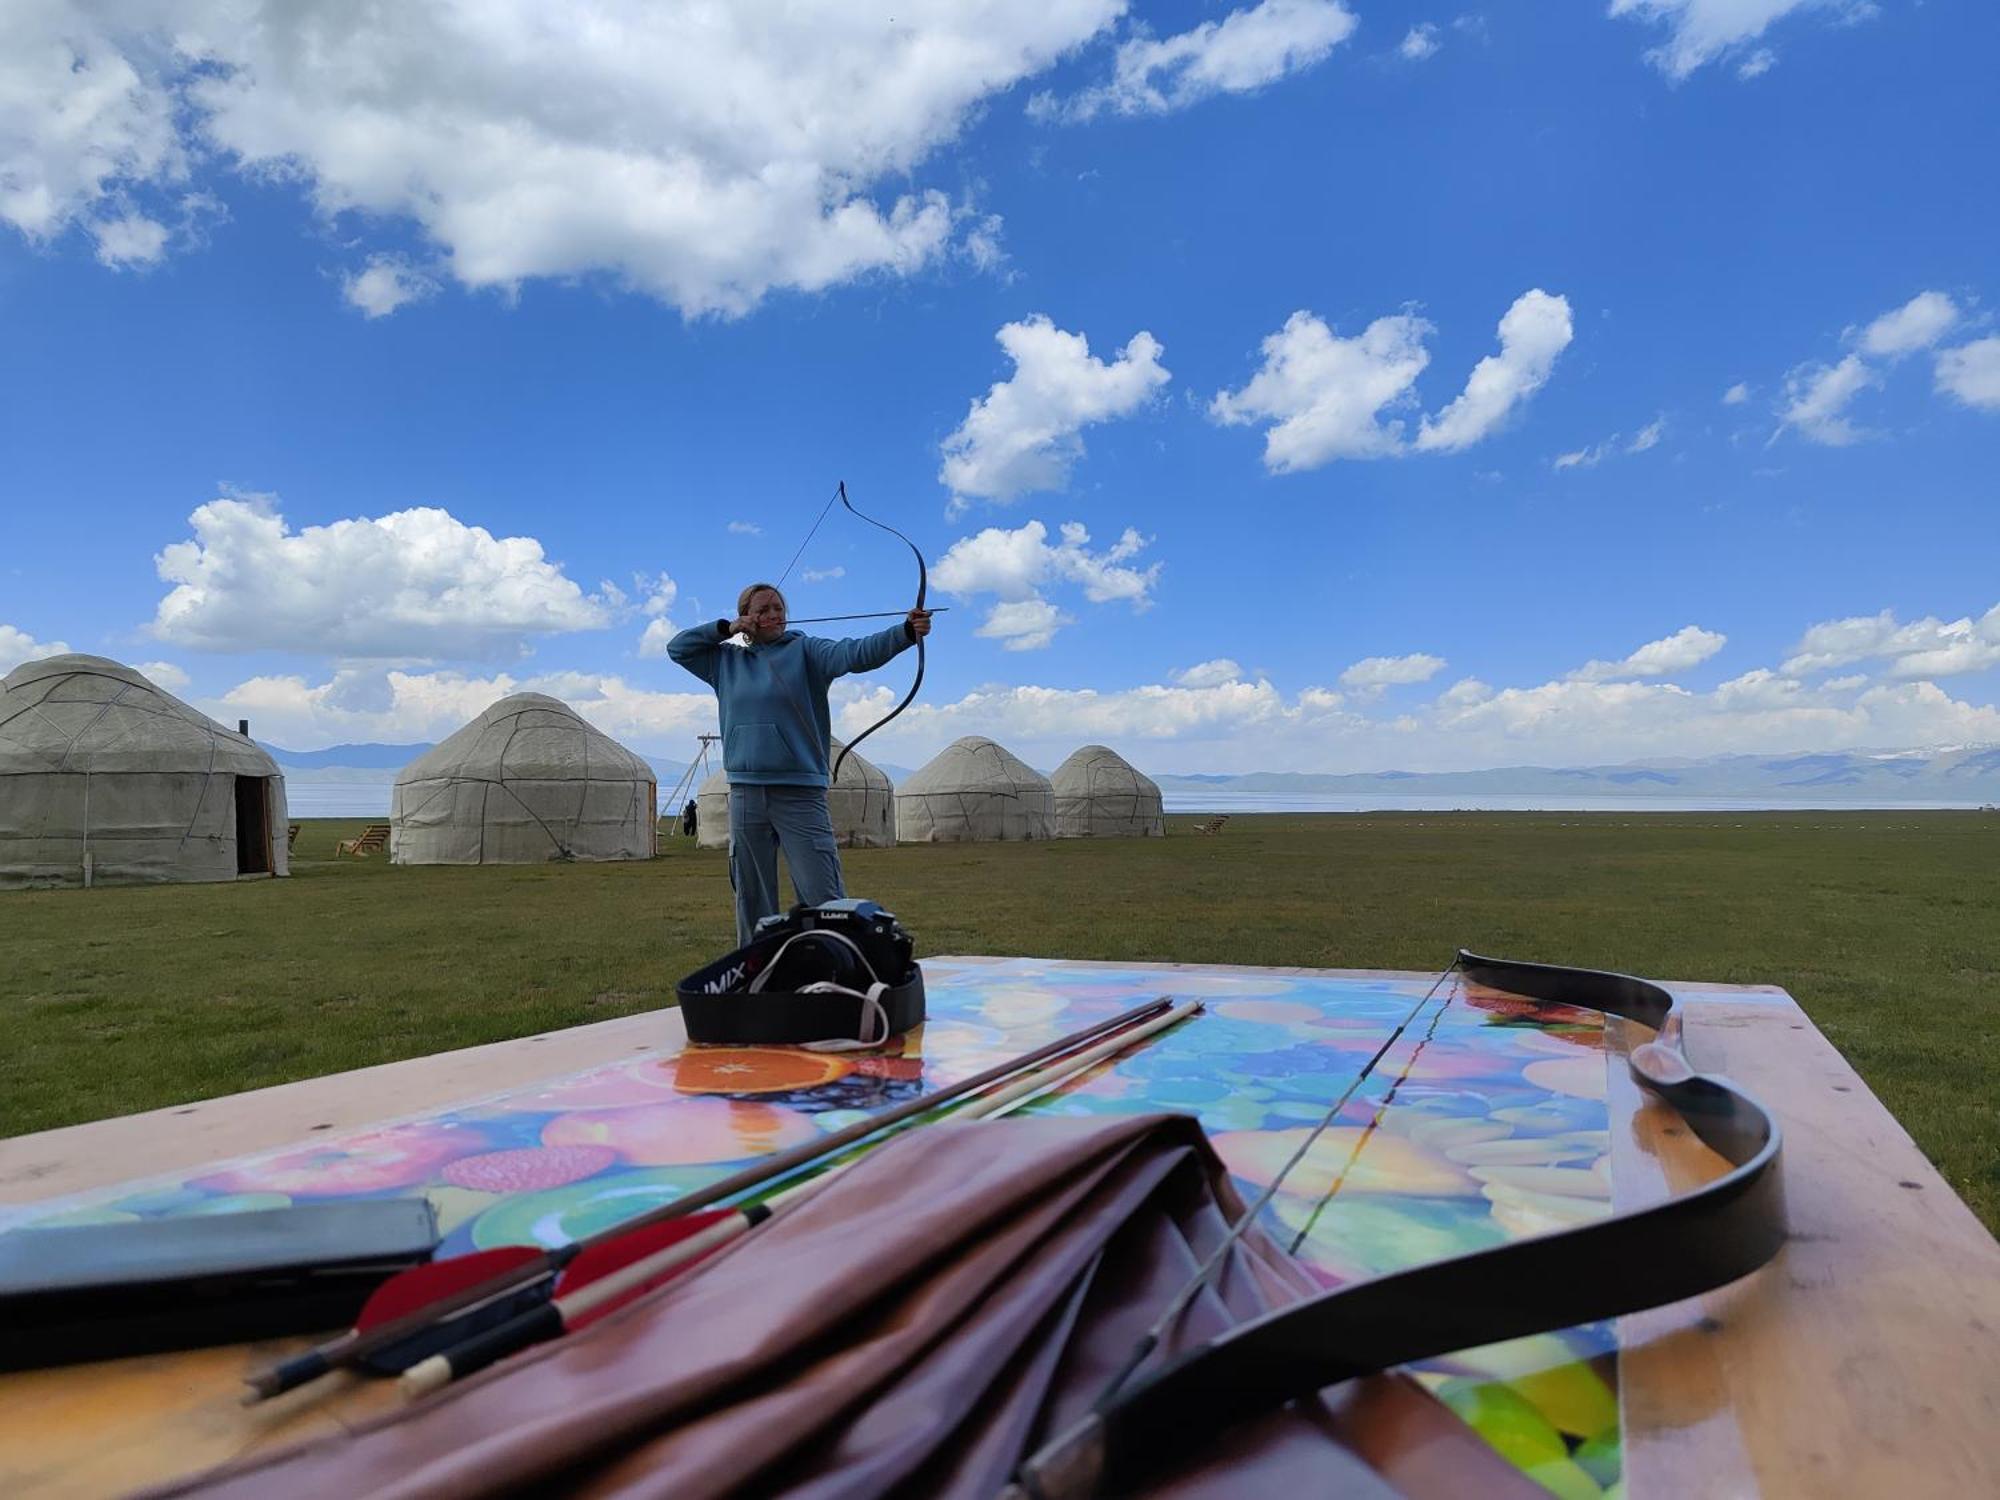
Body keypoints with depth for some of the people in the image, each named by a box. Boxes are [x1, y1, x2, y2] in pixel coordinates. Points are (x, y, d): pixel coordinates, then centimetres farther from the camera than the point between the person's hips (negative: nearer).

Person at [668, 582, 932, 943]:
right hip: (745, 795, 4)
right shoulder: (727, 660, 15)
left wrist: (905, 632, -34)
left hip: (800, 793, -4)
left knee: (825, 900, -9)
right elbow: (677, 648, 22)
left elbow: (854, 653, -16)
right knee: (752, 900, 12)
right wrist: (725, 628, 7)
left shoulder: (805, 650, 0)